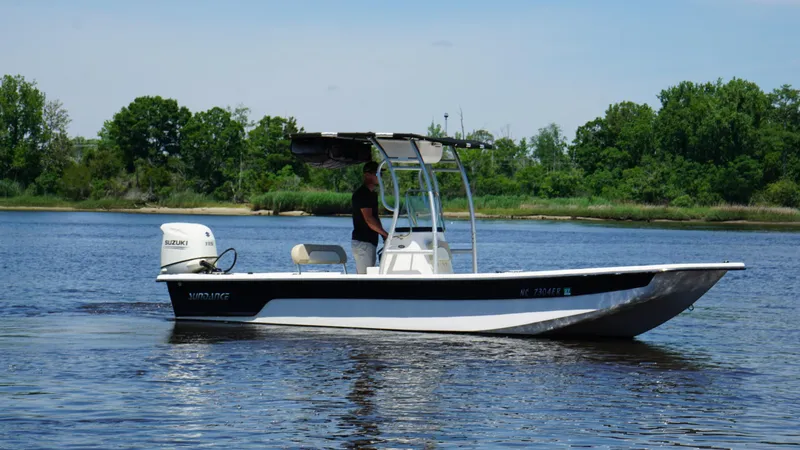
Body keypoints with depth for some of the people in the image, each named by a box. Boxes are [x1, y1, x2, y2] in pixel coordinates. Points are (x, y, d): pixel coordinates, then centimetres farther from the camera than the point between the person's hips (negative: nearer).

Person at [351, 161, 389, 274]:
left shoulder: (372, 194, 17)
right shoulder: (361, 194, -15)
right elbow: (368, 220, -22)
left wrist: (384, 235, 11)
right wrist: (386, 234, -22)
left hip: (370, 242, 10)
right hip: (363, 242, -10)